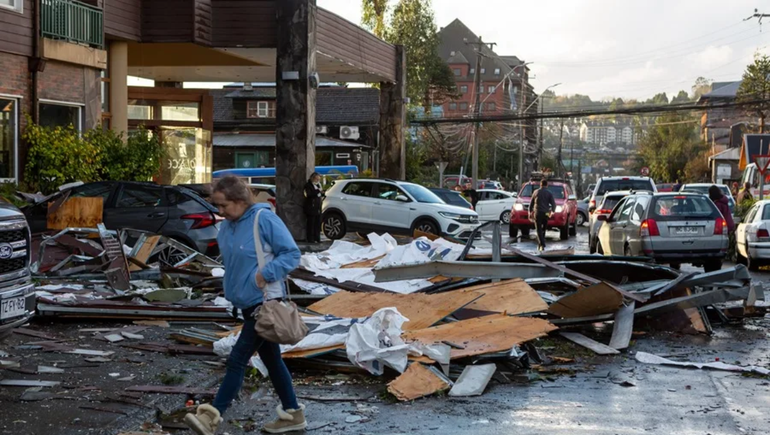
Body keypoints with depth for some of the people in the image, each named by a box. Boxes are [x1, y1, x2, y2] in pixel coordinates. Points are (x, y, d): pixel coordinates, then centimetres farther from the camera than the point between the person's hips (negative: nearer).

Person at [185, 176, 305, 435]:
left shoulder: (264, 219, -15)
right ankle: (293, 414, 24)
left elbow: (293, 254, -14)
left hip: (265, 303, -9)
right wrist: (233, 290, 9)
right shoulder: (226, 228, 8)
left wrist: (266, 273, -25)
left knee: (237, 360, -10)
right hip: (248, 304, 9)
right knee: (271, 360, 14)